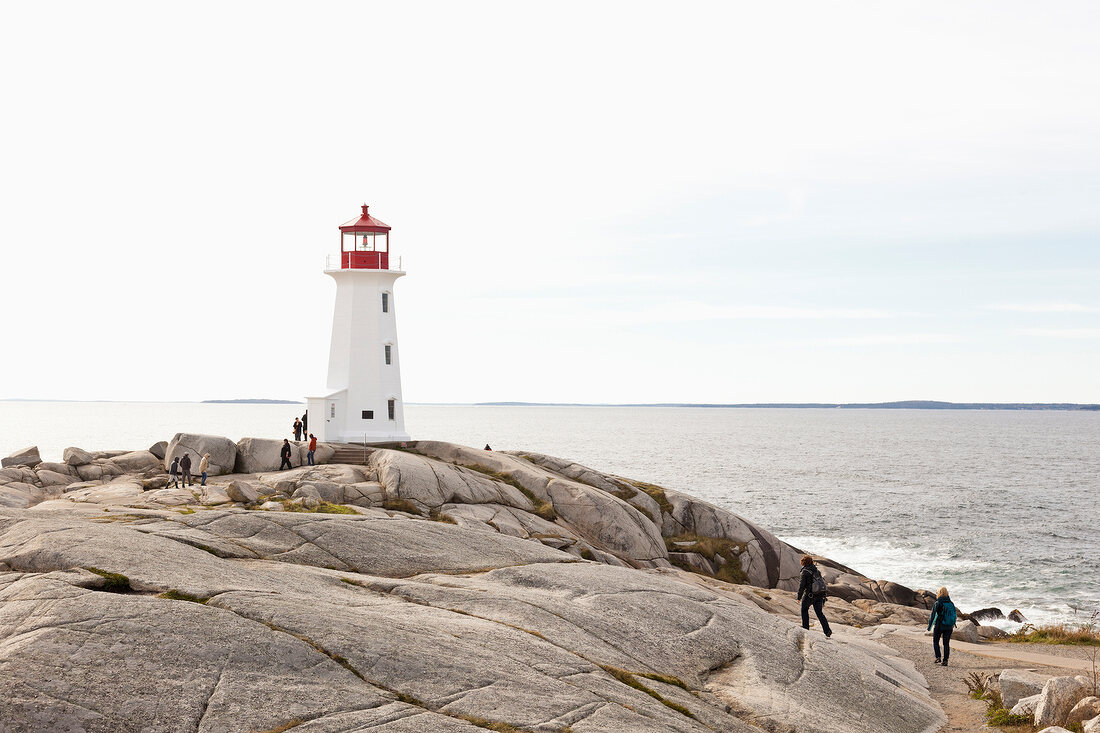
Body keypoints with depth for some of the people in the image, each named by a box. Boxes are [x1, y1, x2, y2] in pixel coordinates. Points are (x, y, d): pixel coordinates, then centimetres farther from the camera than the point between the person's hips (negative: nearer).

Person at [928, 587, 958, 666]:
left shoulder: (938, 603, -11)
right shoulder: (951, 604, 4)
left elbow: (933, 615, -11)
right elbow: (955, 615, 11)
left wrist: (929, 626, -5)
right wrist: (952, 625, 22)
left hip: (939, 626, -4)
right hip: (949, 627, 4)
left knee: (935, 641, 14)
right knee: (946, 643, 9)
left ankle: (938, 657, 3)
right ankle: (945, 660, 6)